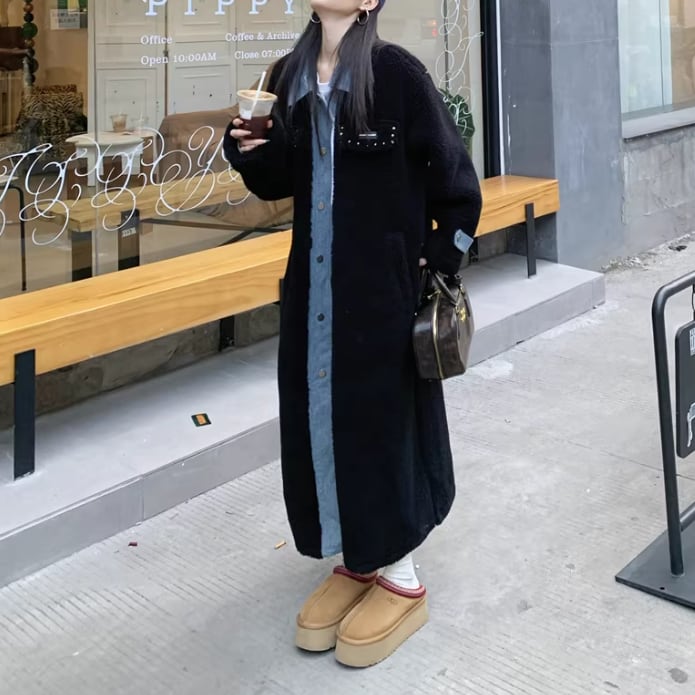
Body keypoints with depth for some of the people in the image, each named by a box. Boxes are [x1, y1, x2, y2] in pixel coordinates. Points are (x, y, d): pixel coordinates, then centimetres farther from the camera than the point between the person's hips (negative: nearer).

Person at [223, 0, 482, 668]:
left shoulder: (397, 72, -12)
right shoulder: (288, 77, 6)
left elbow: (455, 180, -7)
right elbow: (280, 181, 12)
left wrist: (441, 261, -6)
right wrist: (247, 149, -6)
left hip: (384, 285, -6)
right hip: (312, 284, 6)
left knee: (382, 415, 2)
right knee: (319, 416, 10)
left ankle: (400, 579, 20)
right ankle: (356, 561, 29)